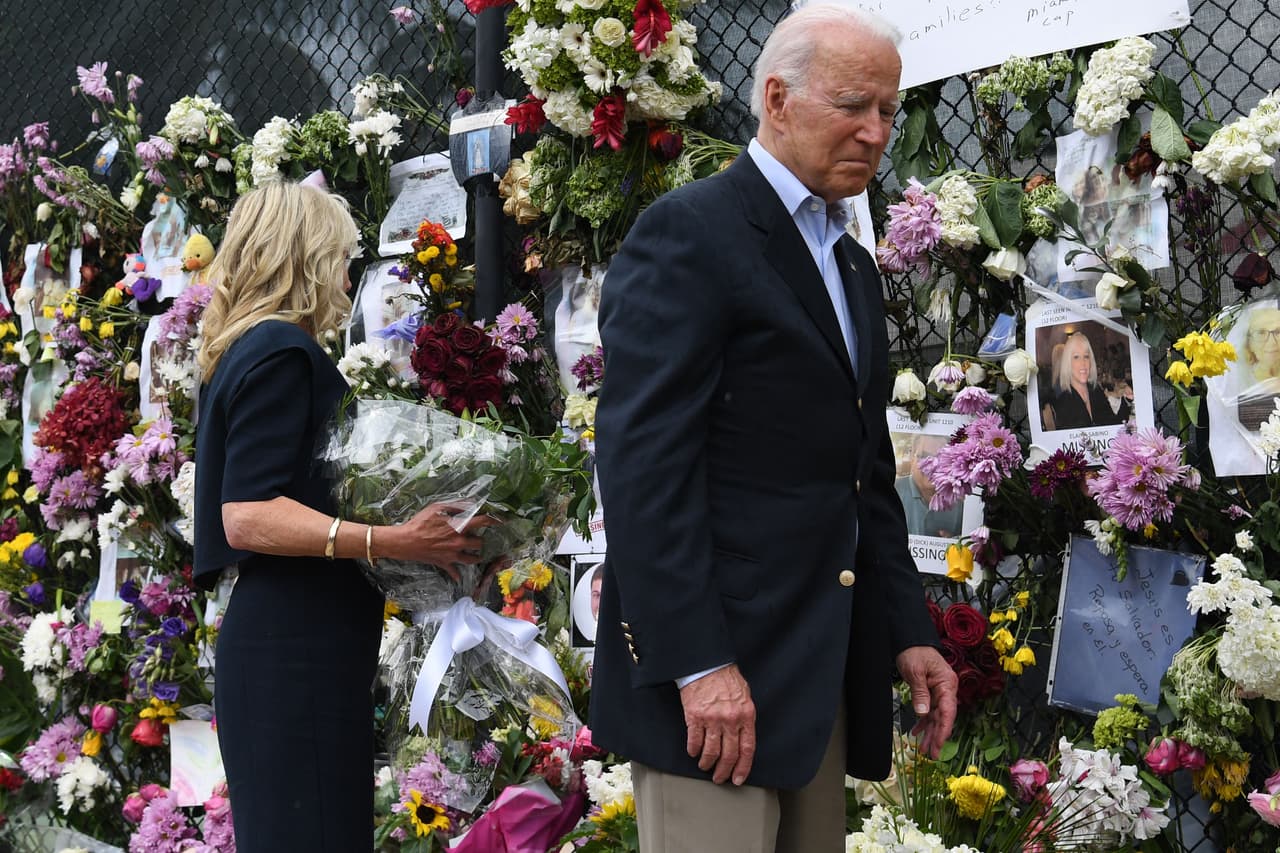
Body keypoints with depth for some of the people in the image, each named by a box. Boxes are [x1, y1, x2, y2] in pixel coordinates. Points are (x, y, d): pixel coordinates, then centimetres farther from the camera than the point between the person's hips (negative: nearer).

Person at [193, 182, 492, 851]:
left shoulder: (244, 350, 19)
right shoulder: (282, 352, -10)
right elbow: (249, 515, -21)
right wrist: (393, 541, -28)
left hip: (283, 640, 10)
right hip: (295, 650, -10)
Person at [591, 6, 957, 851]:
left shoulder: (853, 266, 19)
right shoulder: (689, 232, -8)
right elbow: (644, 460, -17)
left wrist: (909, 632, 13)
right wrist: (699, 664, -21)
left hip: (828, 673, 8)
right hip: (714, 661, -8)